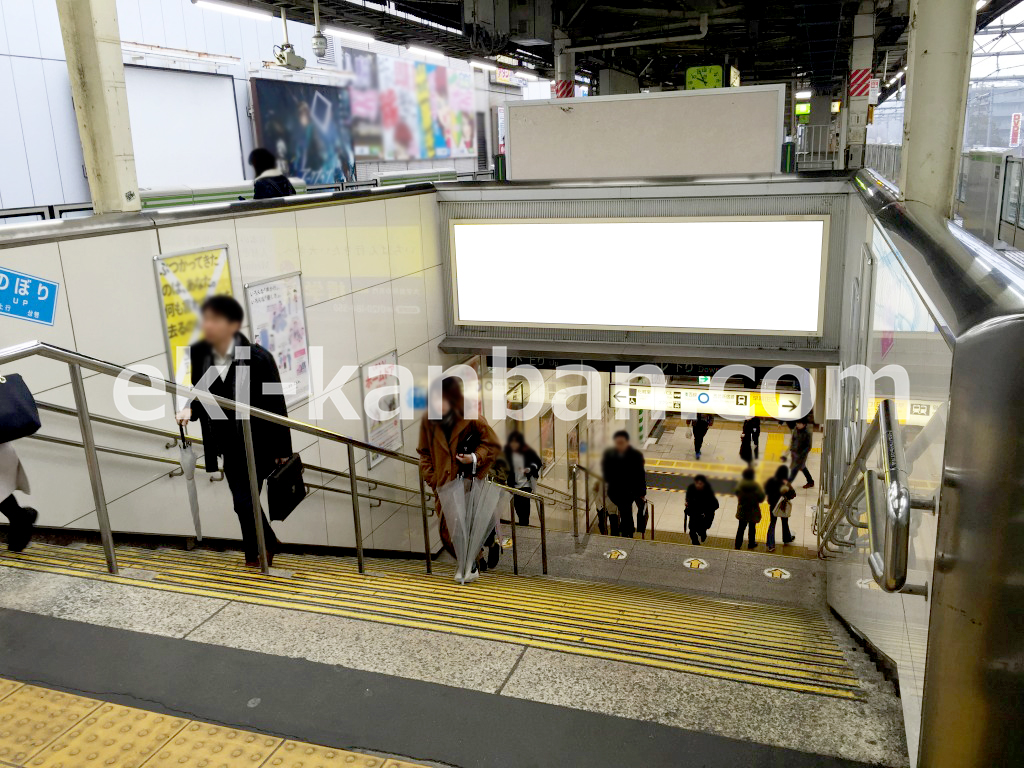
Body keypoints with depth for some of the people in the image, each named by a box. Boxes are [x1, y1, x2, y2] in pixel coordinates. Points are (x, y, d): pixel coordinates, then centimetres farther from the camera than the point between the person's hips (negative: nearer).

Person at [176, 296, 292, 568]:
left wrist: (283, 450, -8)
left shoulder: (258, 357, -17)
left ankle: (255, 556, 21)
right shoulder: (198, 352, -6)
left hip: (257, 442, -4)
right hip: (226, 443, 5)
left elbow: (276, 405, -11)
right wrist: (191, 409, -15)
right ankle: (269, 544, 37)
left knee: (244, 502, -2)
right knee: (244, 502, 13)